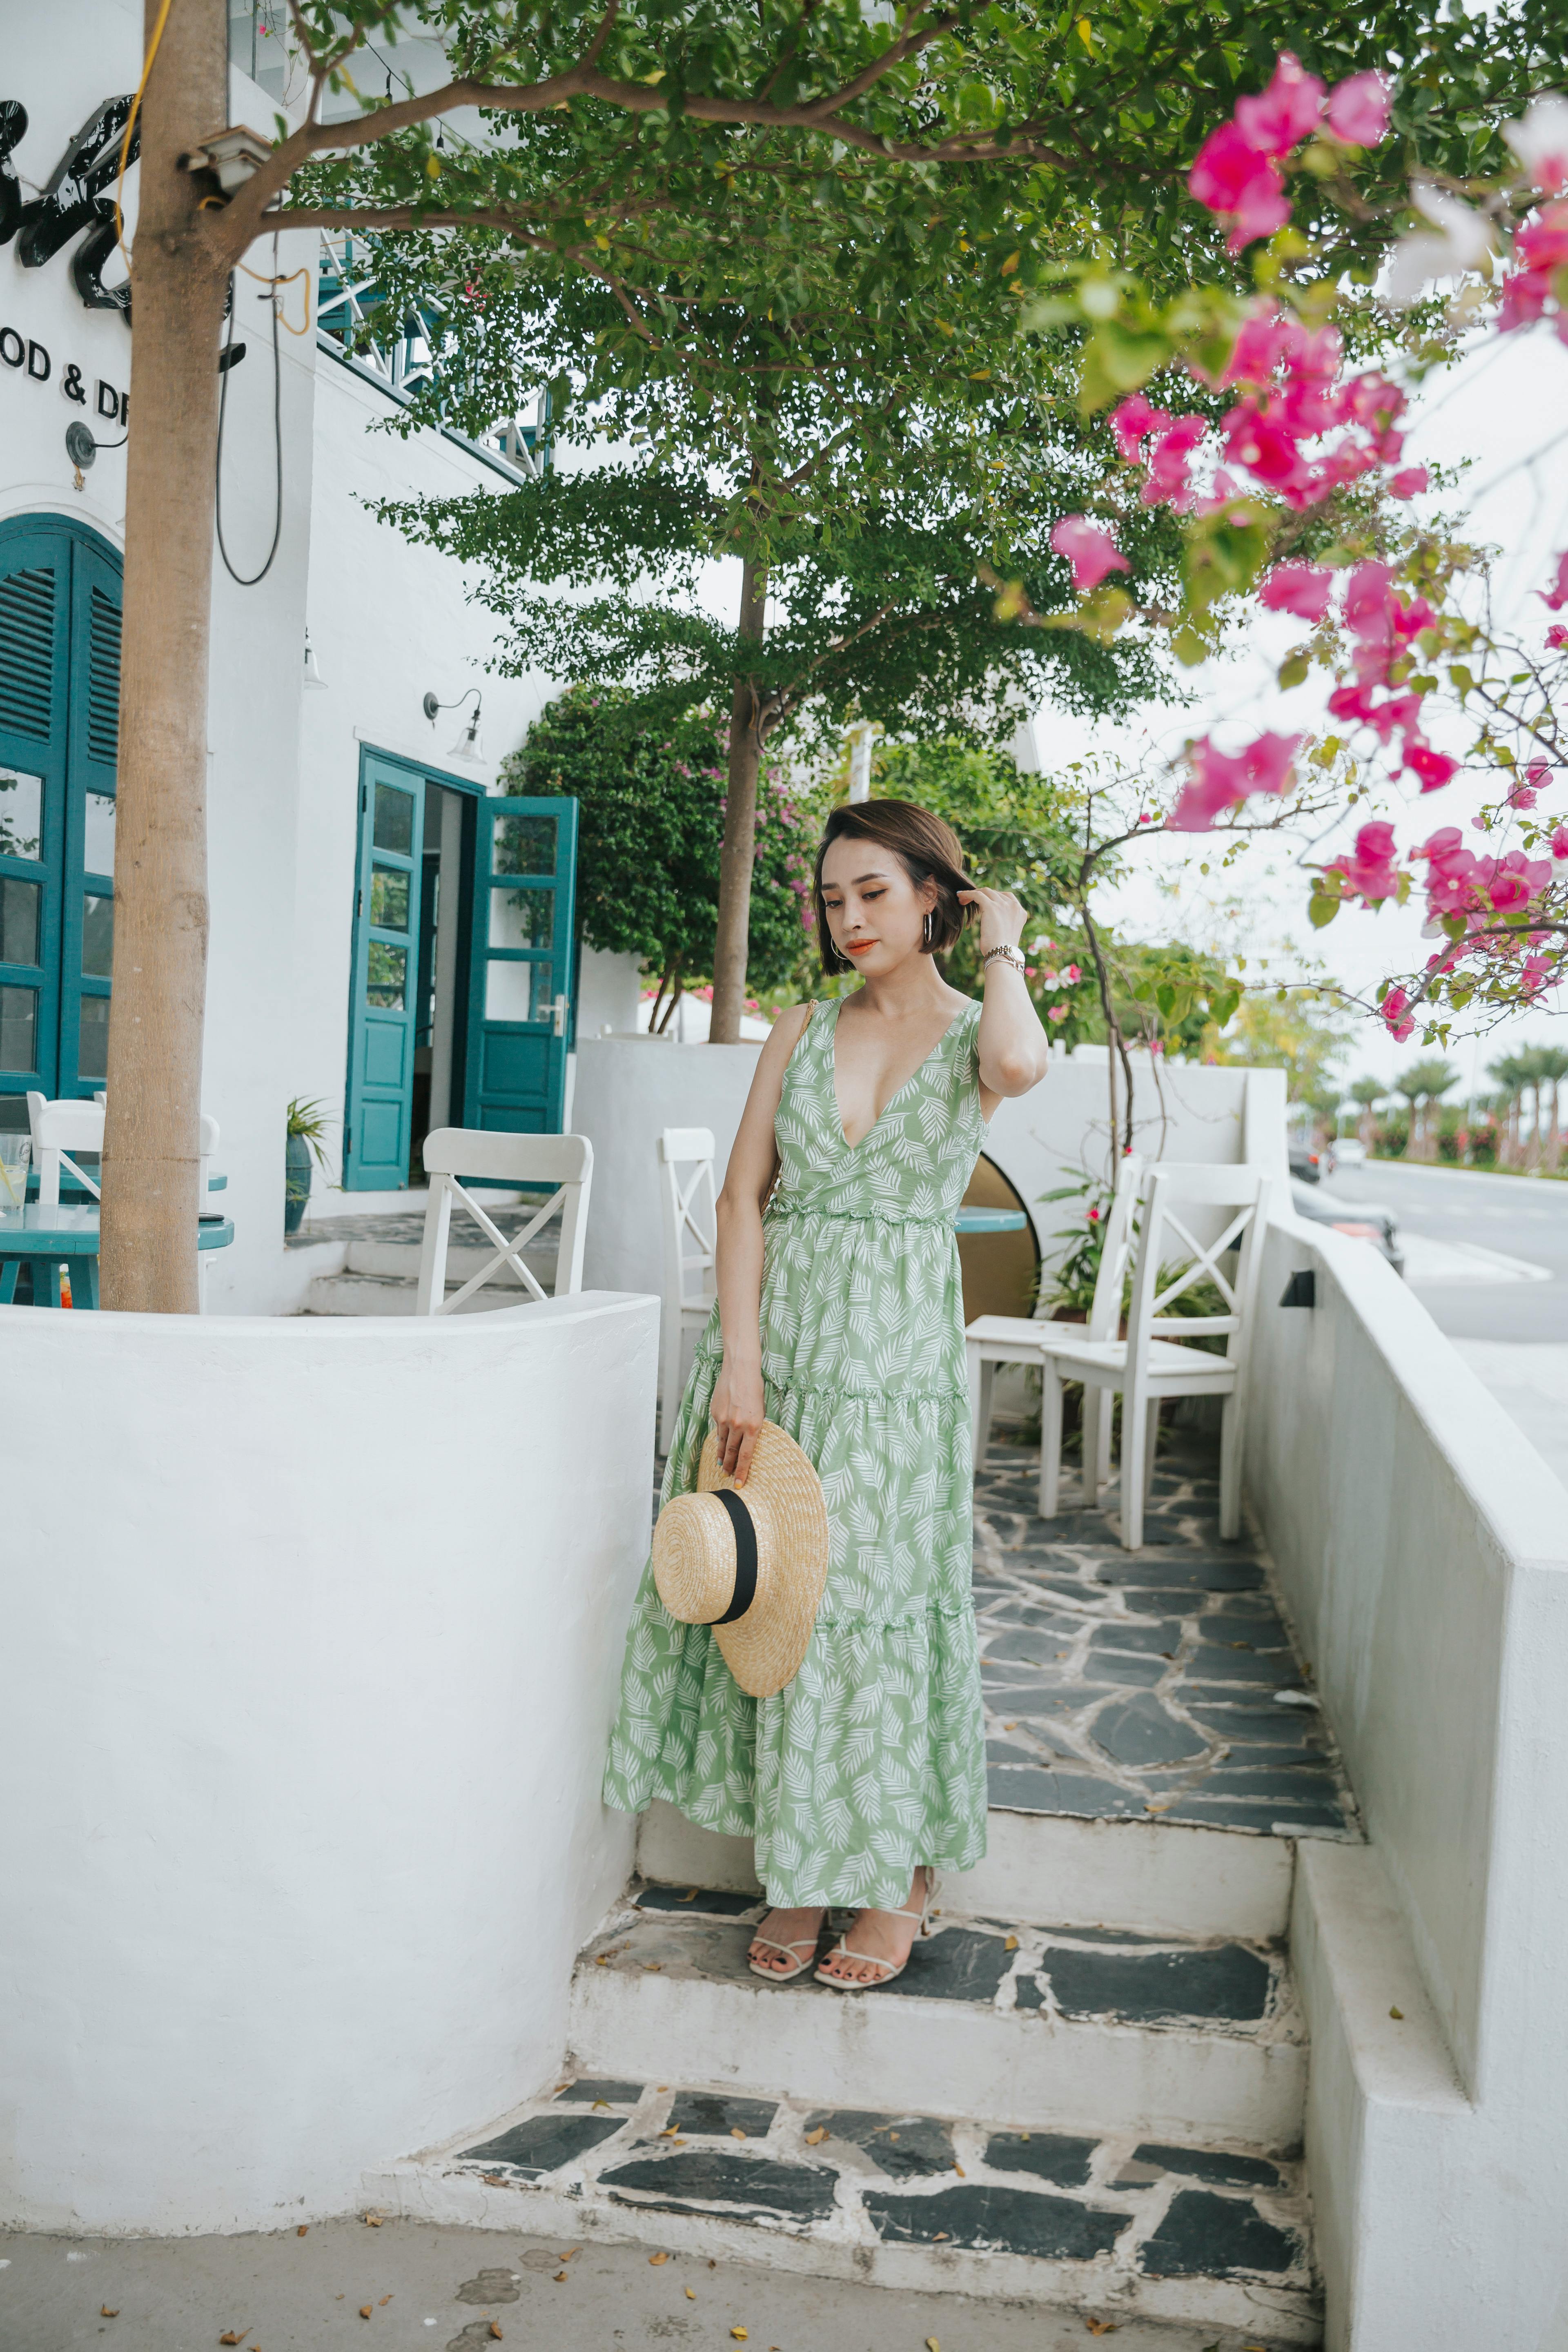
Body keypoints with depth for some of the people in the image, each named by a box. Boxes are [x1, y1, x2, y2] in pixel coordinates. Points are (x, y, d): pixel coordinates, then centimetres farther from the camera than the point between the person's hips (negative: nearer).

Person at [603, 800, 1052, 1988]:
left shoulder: (973, 1032, 2)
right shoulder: (804, 1030, 9)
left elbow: (1021, 1064, -26)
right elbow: (744, 1196, 2)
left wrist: (1003, 945, -7)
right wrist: (740, 1359, -9)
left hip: (898, 1343, -3)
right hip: (777, 1323, 3)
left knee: (876, 1590, 1)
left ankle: (899, 1880, 20)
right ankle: (799, 1870, 22)